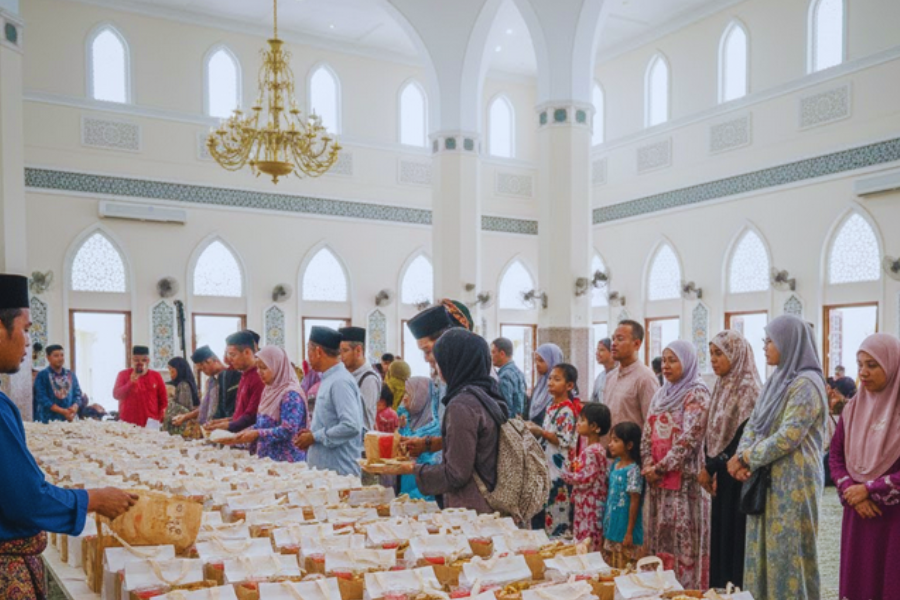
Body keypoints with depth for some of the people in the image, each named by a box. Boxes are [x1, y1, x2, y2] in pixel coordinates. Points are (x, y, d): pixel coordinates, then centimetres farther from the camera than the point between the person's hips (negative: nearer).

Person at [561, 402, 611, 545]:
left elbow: (586, 479, -22)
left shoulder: (592, 451, -19)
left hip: (590, 505, -10)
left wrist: (566, 474, -10)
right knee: (581, 540, 16)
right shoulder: (590, 448, 11)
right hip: (584, 504, 10)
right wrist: (574, 468, 6)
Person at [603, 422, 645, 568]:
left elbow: (634, 502, -17)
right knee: (610, 569, 15)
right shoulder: (615, 464, 7)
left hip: (624, 531, -8)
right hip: (611, 529, 8)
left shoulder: (633, 470, -17)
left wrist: (629, 532, -15)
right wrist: (606, 526, 16)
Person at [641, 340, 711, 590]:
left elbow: (689, 437, -16)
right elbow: (647, 433, 13)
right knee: (659, 536, 11)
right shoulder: (661, 394, 15)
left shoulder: (697, 394, -8)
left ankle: (686, 588, 5)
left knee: (683, 539, -3)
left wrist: (661, 467, -15)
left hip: (683, 478, -7)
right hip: (657, 477, 7)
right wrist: (648, 465, -3)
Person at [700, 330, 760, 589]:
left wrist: (711, 467, -10)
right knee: (720, 539, 11)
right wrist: (711, 468, 2)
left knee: (735, 538, -2)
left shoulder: (748, 389, -14)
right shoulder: (721, 387, 12)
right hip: (721, 477, 8)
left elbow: (743, 439, -18)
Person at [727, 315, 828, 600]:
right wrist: (742, 456, -6)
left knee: (787, 552, -1)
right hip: (768, 480, 8)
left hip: (793, 483, -8)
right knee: (765, 549, 12)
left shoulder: (806, 383, -14)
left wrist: (749, 457, -11)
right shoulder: (777, 379, 13)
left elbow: (788, 437, -21)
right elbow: (753, 423, 11)